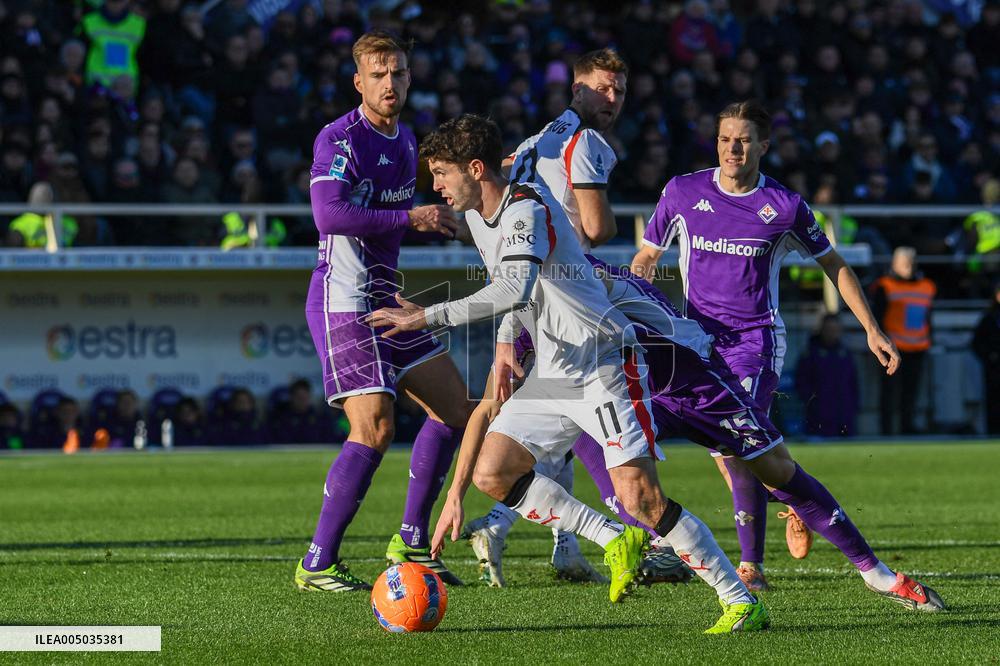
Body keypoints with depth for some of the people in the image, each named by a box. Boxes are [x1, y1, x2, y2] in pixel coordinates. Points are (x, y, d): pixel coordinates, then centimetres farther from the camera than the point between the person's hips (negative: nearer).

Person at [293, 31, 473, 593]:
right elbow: (330, 214, -27)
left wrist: (440, 222, 14)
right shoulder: (339, 140, -13)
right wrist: (412, 218, -23)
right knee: (375, 428, -17)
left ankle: (412, 543, 18)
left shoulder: (406, 139, 14)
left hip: (385, 301, 9)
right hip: (344, 299, -9)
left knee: (455, 408, 10)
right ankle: (318, 564, -10)